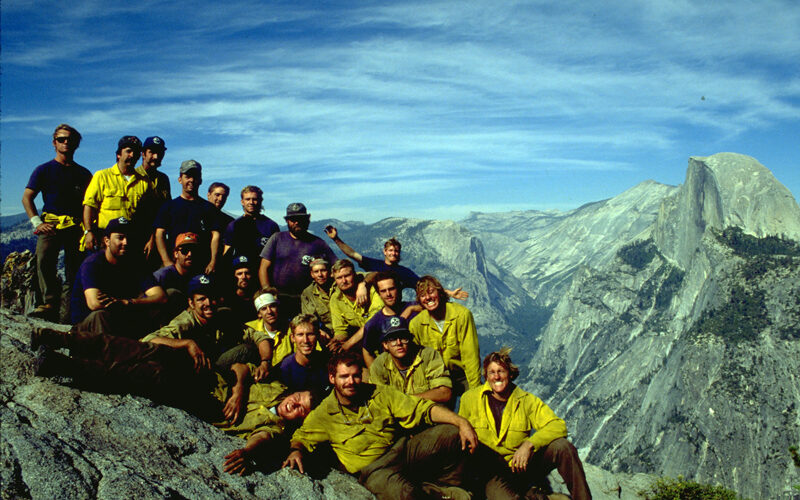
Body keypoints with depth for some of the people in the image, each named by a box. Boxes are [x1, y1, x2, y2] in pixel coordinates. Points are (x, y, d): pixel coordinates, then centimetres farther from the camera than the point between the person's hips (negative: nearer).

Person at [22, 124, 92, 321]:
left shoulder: (83, 174, 18)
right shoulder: (44, 170, 12)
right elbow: (27, 197, 7)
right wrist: (37, 223, -7)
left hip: (76, 226, 2)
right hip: (50, 224, -2)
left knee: (75, 269, -4)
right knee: (44, 260, -25)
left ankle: (70, 309, 0)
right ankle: (50, 303, -26)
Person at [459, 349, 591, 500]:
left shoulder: (527, 400, -2)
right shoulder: (470, 398, -2)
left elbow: (558, 426, -11)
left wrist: (529, 444, -26)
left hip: (524, 465, 2)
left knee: (562, 446, -23)